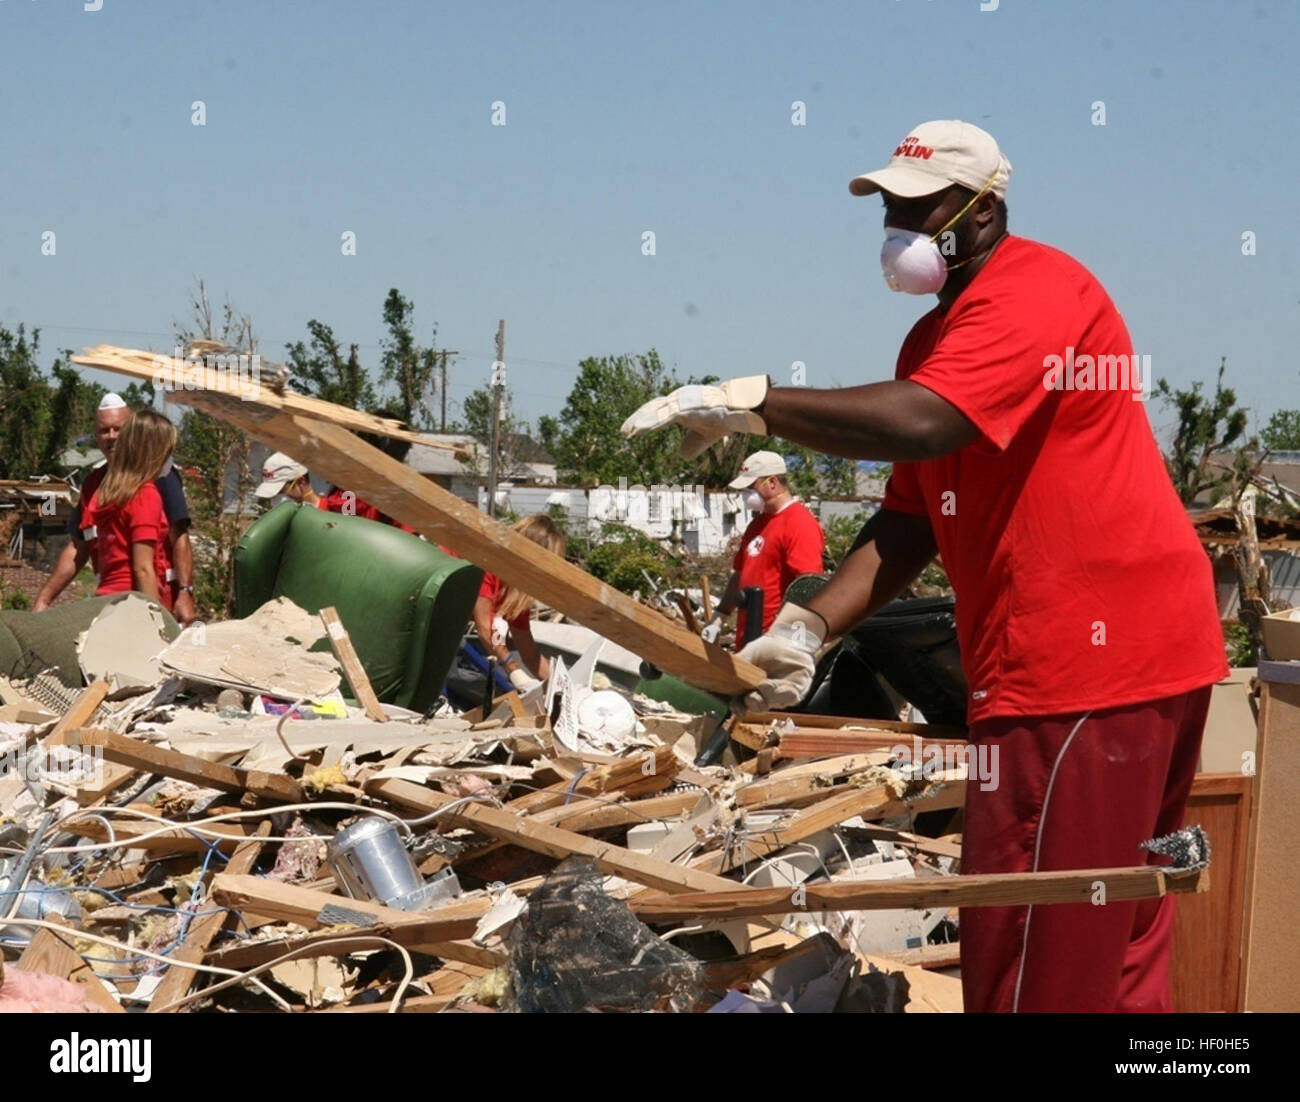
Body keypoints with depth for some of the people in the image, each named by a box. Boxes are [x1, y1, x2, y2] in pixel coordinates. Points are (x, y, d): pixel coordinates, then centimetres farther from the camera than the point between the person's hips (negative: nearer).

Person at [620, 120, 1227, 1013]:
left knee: (1038, 968, -8)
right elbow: (910, 523, 14)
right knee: (1115, 953, 15)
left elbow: (919, 425, -29)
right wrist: (809, 629, 0)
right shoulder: (938, 338, 19)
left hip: (1093, 663, -10)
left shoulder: (1035, 292, -12)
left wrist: (750, 401, -23)